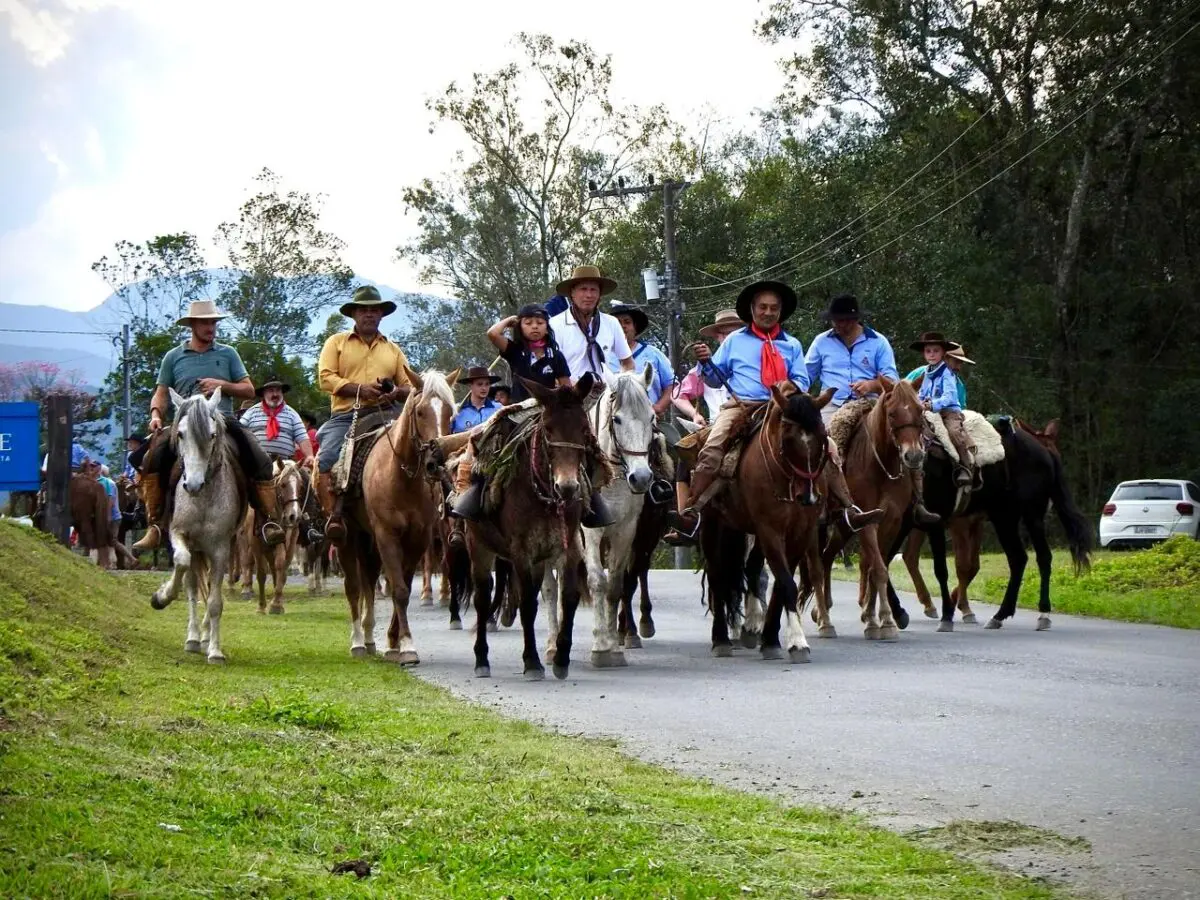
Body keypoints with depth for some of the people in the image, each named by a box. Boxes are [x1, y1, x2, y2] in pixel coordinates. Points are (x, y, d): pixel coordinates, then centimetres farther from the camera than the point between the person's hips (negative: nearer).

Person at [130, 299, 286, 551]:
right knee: (153, 458, -28)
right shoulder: (174, 357, 13)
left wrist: (221, 384, -6)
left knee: (261, 462, -22)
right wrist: (156, 414, -8)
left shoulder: (228, 354, 14)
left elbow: (249, 390, 11)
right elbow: (161, 393, 14)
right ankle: (154, 526, -27)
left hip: (224, 421, 1)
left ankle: (269, 521, -18)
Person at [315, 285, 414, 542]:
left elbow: (408, 387, 21)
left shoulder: (393, 350, 23)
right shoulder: (337, 342, 13)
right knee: (326, 461, -27)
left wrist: (396, 393, -5)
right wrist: (360, 389, -14)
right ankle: (333, 516, -28)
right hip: (346, 416, -2)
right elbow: (326, 377, -1)